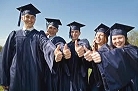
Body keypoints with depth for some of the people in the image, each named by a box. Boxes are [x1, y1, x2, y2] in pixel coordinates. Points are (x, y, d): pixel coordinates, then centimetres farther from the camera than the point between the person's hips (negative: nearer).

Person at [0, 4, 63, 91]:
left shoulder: (39, 35, 4)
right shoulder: (14, 35, 8)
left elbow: (46, 44, -19)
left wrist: (54, 51, -43)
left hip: (35, 76, -1)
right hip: (17, 76, 1)